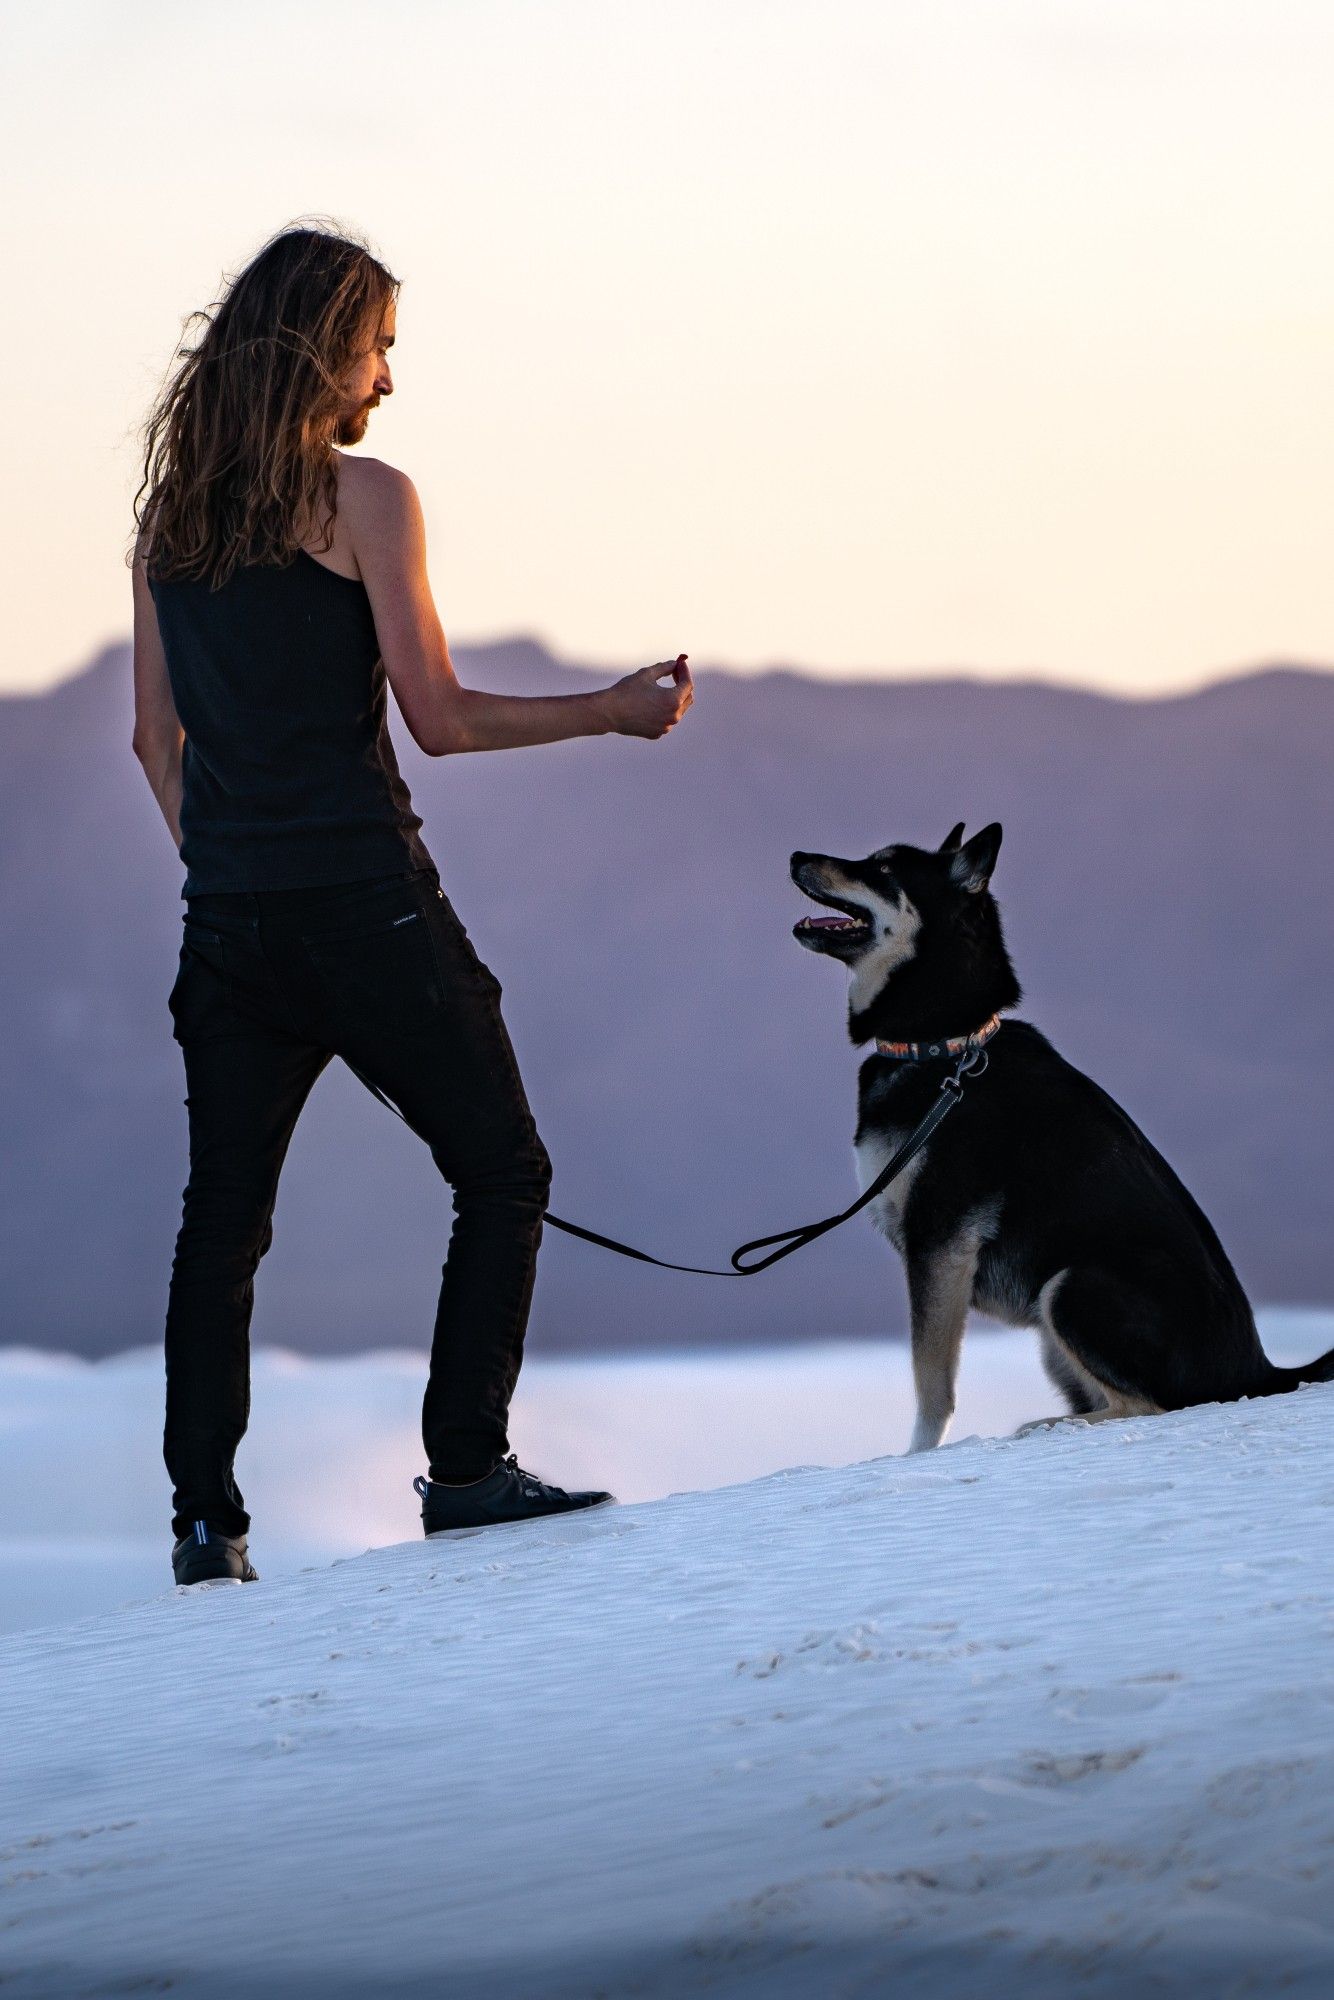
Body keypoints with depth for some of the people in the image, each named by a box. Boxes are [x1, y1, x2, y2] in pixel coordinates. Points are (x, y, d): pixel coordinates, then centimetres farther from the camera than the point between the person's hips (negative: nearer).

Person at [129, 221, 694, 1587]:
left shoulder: (170, 511, 10)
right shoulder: (365, 498, -8)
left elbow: (157, 735, 14)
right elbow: (440, 719, -9)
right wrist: (613, 711, 2)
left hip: (229, 914, 6)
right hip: (363, 900, -6)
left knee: (222, 1217, 8)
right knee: (502, 1171, 7)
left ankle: (204, 1518, 3)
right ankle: (466, 1466, 0)